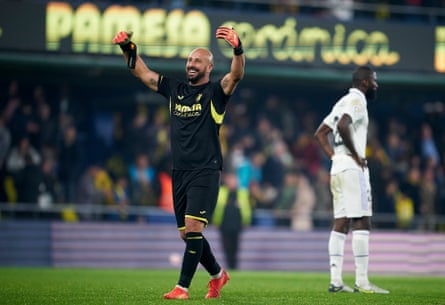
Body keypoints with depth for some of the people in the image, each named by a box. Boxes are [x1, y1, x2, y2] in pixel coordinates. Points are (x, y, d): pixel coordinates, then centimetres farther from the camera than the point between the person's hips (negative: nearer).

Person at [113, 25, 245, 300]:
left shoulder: (215, 92, -1)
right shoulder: (175, 90, 14)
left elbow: (236, 75, -20)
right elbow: (142, 72, 18)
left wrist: (238, 49, -38)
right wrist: (129, 50, 3)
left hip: (206, 171, -6)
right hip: (180, 172, 6)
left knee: (193, 228, -15)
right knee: (187, 233, 10)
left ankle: (183, 287, -13)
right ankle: (218, 274, 30)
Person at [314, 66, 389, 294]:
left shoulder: (343, 102, 20)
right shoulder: (357, 100, -8)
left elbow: (320, 133, 23)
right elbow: (343, 126, -26)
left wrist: (334, 156, 14)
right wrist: (356, 155, -17)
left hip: (338, 167, 10)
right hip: (352, 167, -10)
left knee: (341, 223, 6)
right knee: (361, 223, -9)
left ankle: (335, 281, 3)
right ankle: (362, 281, -11)